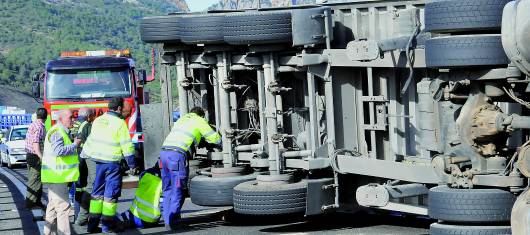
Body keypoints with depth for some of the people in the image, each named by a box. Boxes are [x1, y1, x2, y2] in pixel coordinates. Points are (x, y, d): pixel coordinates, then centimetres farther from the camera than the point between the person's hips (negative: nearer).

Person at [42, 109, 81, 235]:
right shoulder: (57, 132, -17)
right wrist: (74, 145, -17)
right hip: (57, 176, -11)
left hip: (57, 176, 11)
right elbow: (58, 150, -29)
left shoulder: (62, 131, 18)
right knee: (63, 206, -11)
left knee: (53, 205, 18)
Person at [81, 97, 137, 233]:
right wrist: (132, 164, -4)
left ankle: (93, 223, 12)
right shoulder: (119, 123, -10)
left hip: (98, 161, 6)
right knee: (111, 192, 0)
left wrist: (84, 155, 29)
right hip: (112, 161, -6)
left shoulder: (98, 121, 9)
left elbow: (90, 140, 18)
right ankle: (108, 224, 2)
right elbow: (127, 146, -11)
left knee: (97, 191, 12)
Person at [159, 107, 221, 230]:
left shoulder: (182, 119, 29)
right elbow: (215, 138, 15)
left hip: (164, 151, 7)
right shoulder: (199, 121, 12)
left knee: (167, 189, 14)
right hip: (178, 155, -7)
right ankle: (171, 223, -9)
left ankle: (167, 219, 13)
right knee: (177, 190, -4)